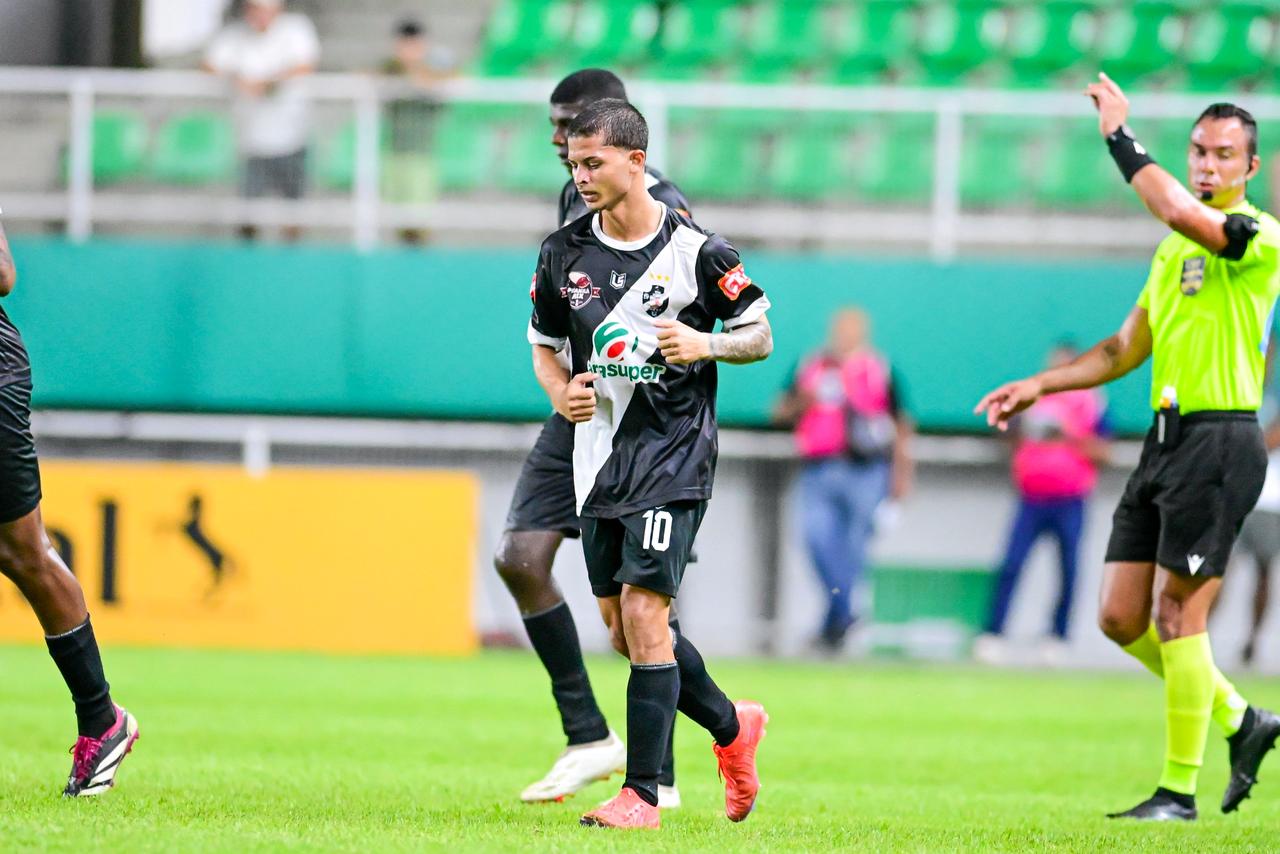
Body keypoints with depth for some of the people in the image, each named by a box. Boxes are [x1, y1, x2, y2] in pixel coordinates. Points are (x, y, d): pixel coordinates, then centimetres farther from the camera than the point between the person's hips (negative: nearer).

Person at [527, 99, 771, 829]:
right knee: (622, 627, 9)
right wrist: (561, 392, -4)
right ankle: (733, 727, 32)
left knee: (643, 614, -14)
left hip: (673, 459, -6)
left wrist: (705, 345, -18)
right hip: (599, 457, 6)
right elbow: (545, 344, 17)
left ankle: (643, 795, -9)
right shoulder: (565, 254, 5)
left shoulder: (698, 250, -8)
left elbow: (760, 335, 1)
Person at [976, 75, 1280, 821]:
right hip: (1166, 437, 8)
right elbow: (1126, 351, 26)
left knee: (1177, 616, -8)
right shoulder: (1175, 248, 18)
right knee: (1122, 619, 6)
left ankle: (1179, 789, 0)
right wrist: (1037, 387, 19)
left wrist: (1122, 136, -19)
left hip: (1219, 439, -8)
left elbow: (1178, 211, -29)